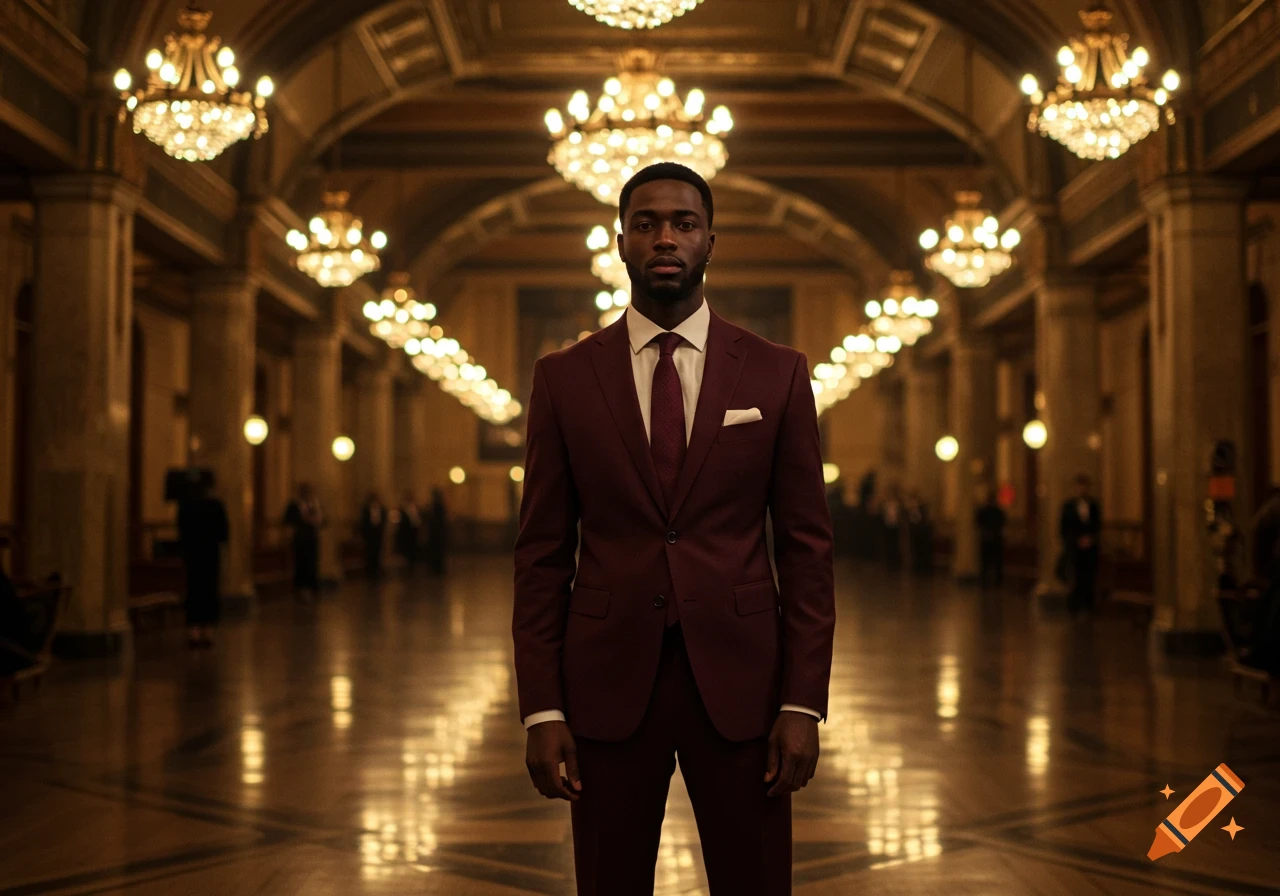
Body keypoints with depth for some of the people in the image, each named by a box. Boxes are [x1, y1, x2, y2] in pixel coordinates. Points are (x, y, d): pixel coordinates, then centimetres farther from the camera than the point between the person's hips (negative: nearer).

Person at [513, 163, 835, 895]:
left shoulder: (778, 374, 2)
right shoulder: (564, 378, 3)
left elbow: (807, 546, 1)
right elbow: (544, 553, 2)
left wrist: (804, 704, -5)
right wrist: (541, 709, -4)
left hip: (738, 679, 0)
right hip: (607, 682, 0)